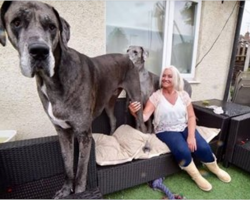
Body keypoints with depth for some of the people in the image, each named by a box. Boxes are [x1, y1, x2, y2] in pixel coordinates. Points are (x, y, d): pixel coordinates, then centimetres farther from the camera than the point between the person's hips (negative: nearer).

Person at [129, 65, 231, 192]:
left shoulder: (183, 95, 1)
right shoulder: (156, 96, -8)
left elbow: (191, 116, 0)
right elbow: (144, 117, -18)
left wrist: (191, 136, -14)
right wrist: (134, 112, -41)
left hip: (185, 127, 3)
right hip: (166, 131, -3)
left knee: (203, 147, -18)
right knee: (183, 151, -29)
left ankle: (216, 169, 17)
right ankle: (196, 176, 3)